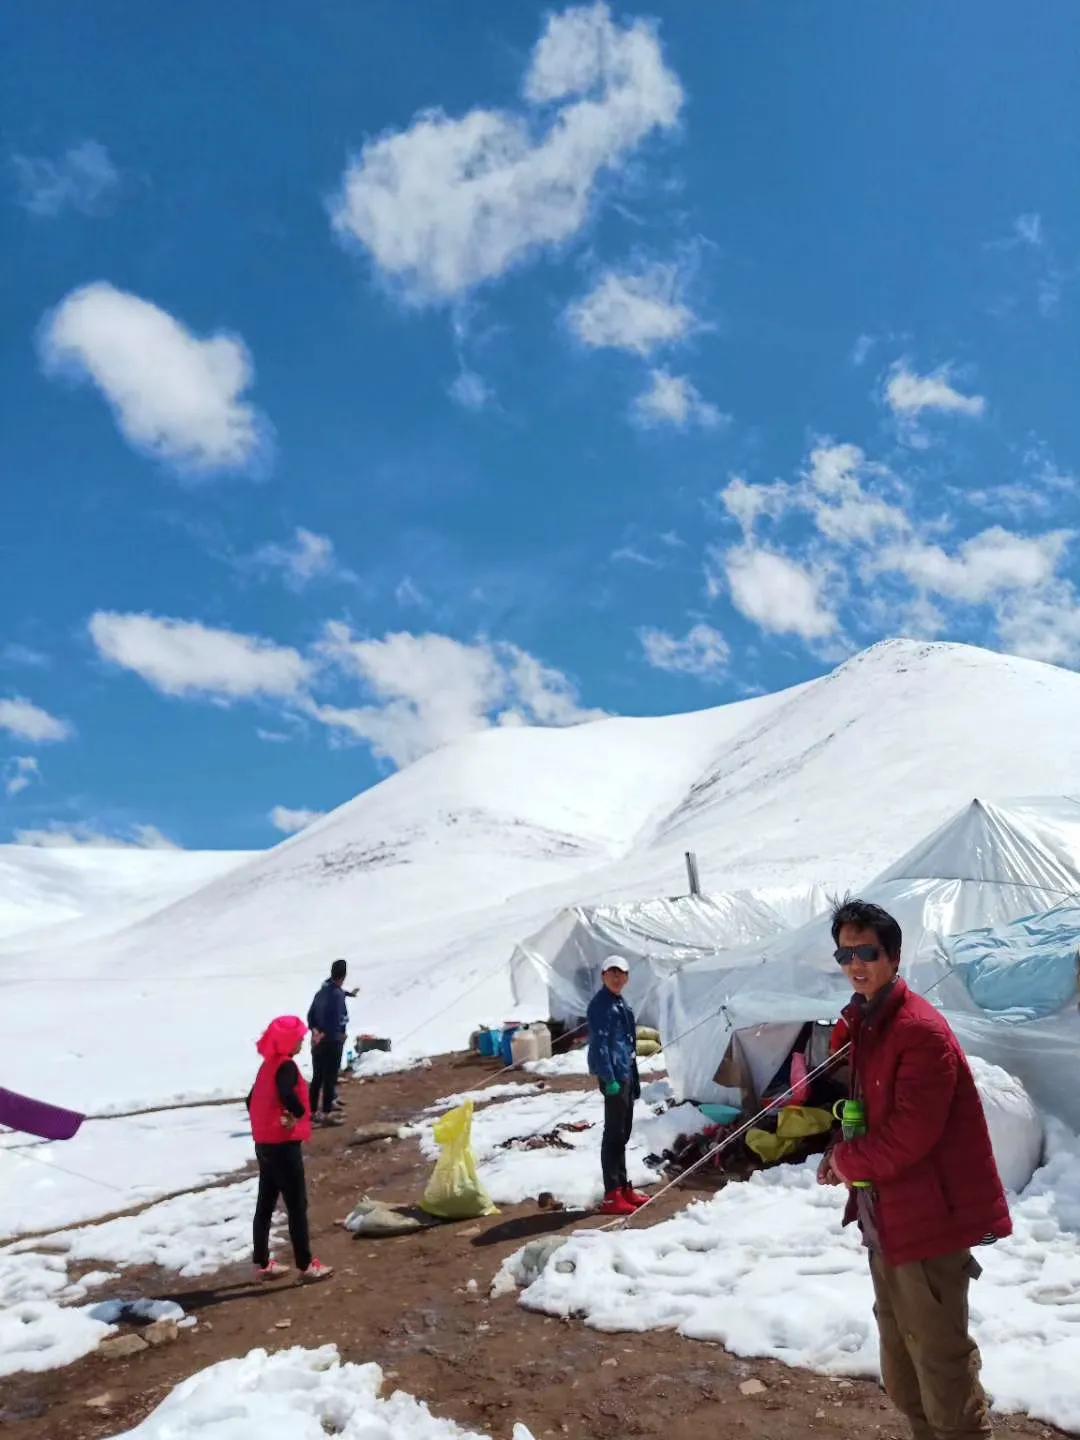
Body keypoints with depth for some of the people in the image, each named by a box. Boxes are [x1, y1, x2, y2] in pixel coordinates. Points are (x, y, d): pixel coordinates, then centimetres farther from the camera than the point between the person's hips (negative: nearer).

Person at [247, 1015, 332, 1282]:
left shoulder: (269, 1064, 9)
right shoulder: (286, 1066, -19)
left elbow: (253, 1099, 18)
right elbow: (286, 1094, -38)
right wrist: (300, 1114, -22)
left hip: (265, 1144, 9)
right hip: (283, 1145, -9)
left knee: (265, 1204, 15)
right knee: (297, 1205, 2)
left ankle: (263, 1263, 25)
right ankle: (306, 1265, 10)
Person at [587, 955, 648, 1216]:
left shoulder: (620, 1004, 16)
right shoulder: (601, 1004, -12)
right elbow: (599, 1044, -19)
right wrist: (609, 1078, -25)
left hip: (626, 1074, 9)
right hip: (614, 1076, -9)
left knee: (623, 1133, 16)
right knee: (614, 1134, -7)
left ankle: (623, 1187, 26)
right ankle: (612, 1196, -3)